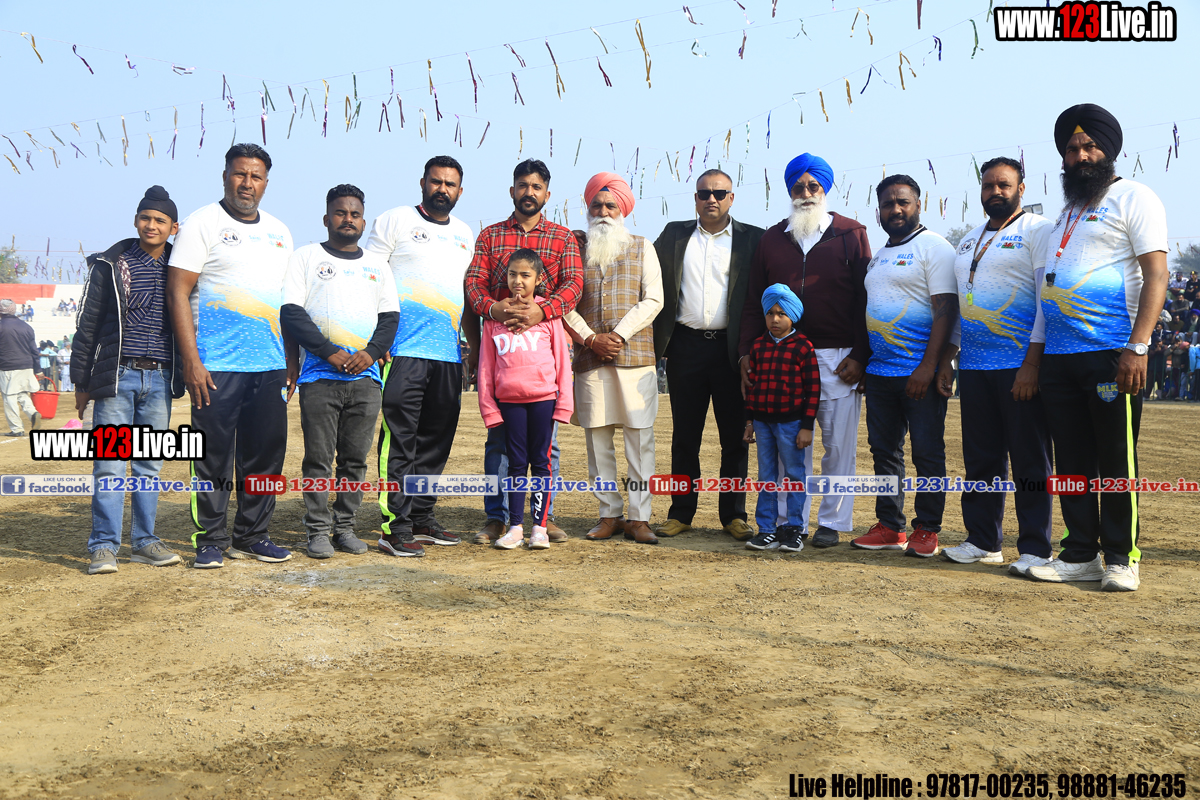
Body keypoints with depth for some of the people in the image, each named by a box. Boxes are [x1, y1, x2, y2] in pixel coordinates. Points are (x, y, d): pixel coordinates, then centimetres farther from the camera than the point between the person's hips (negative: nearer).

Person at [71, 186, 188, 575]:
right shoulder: (110, 265, 2)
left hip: (160, 380, 3)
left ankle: (145, 542, 16)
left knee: (150, 465, 8)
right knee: (110, 465, -4)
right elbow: (87, 325, 4)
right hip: (117, 377, -2)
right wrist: (81, 382, 1)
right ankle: (104, 547, 1)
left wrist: (187, 375, 9)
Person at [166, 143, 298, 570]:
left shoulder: (279, 232, 17)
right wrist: (191, 360, -14)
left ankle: (251, 536, 17)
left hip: (270, 364, 5)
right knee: (215, 454, -2)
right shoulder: (202, 223, -1)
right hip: (217, 363, -5)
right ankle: (211, 539, 8)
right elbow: (178, 292, -7)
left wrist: (293, 359, 15)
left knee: (266, 453, 6)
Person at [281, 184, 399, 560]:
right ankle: (318, 530, 5)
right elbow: (291, 312, -3)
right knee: (319, 458, -2)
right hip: (319, 375, -3)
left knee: (356, 458, 5)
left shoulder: (377, 265, 18)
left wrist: (371, 352, -7)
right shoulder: (305, 257, 7)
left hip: (365, 376, 3)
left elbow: (390, 316, 12)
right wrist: (330, 353, -12)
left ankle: (345, 527, 14)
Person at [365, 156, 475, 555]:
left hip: (448, 354, 6)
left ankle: (421, 518, 19)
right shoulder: (395, 220, 3)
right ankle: (395, 527, -6)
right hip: (402, 349, -6)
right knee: (399, 441, -8)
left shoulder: (465, 234, 20)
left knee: (436, 440, 9)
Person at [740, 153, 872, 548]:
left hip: (838, 360, -2)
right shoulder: (772, 239, 12)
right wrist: (747, 352, 2)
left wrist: (860, 356, -7)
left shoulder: (851, 234, 4)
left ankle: (832, 522, 12)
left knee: (839, 444, 1)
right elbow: (754, 303, 12)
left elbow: (865, 300, 0)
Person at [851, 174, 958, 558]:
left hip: (920, 371, -7)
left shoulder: (934, 247, -5)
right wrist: (858, 359, 16)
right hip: (879, 370, 8)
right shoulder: (878, 256, 19)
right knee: (884, 450, 9)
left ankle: (927, 530, 6)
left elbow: (946, 308, -13)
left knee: (927, 453, -1)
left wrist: (929, 365, -20)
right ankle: (889, 526, 17)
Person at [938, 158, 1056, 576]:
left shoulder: (1038, 231, -2)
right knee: (980, 457, 9)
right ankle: (983, 541, 18)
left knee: (1029, 459, -2)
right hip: (974, 365, 7)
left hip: (1020, 365, -7)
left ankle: (1035, 548, 4)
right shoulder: (968, 241, 19)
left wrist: (1032, 362, -17)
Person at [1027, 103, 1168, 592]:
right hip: (1058, 355, 7)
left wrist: (1137, 346, -19)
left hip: (1110, 354, -7)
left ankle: (1121, 558, 7)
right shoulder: (1067, 210, 22)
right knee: (1071, 460, 8)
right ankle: (1080, 555, 16)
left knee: (1116, 459, -3)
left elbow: (1156, 274, -9)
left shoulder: (1133, 198, 0)